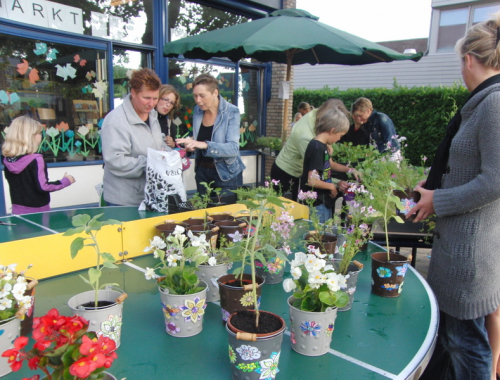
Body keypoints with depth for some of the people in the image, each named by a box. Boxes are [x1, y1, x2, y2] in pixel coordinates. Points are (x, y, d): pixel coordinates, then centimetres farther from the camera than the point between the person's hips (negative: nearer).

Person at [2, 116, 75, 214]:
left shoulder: (7, 160, 0)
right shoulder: (36, 160, -19)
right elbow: (43, 186, -19)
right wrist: (65, 181, -9)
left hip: (17, 210, 6)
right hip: (37, 211, -6)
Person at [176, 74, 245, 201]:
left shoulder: (231, 112, -14)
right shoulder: (198, 110, 1)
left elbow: (233, 148, -24)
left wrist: (205, 145, -37)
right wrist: (191, 144, -5)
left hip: (226, 174, -5)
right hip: (202, 171, 5)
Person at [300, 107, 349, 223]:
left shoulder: (323, 146, 8)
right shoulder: (317, 148, -22)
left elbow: (330, 163, 27)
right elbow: (312, 181, -28)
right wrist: (331, 186, -13)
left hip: (324, 200, 10)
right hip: (317, 203, -10)